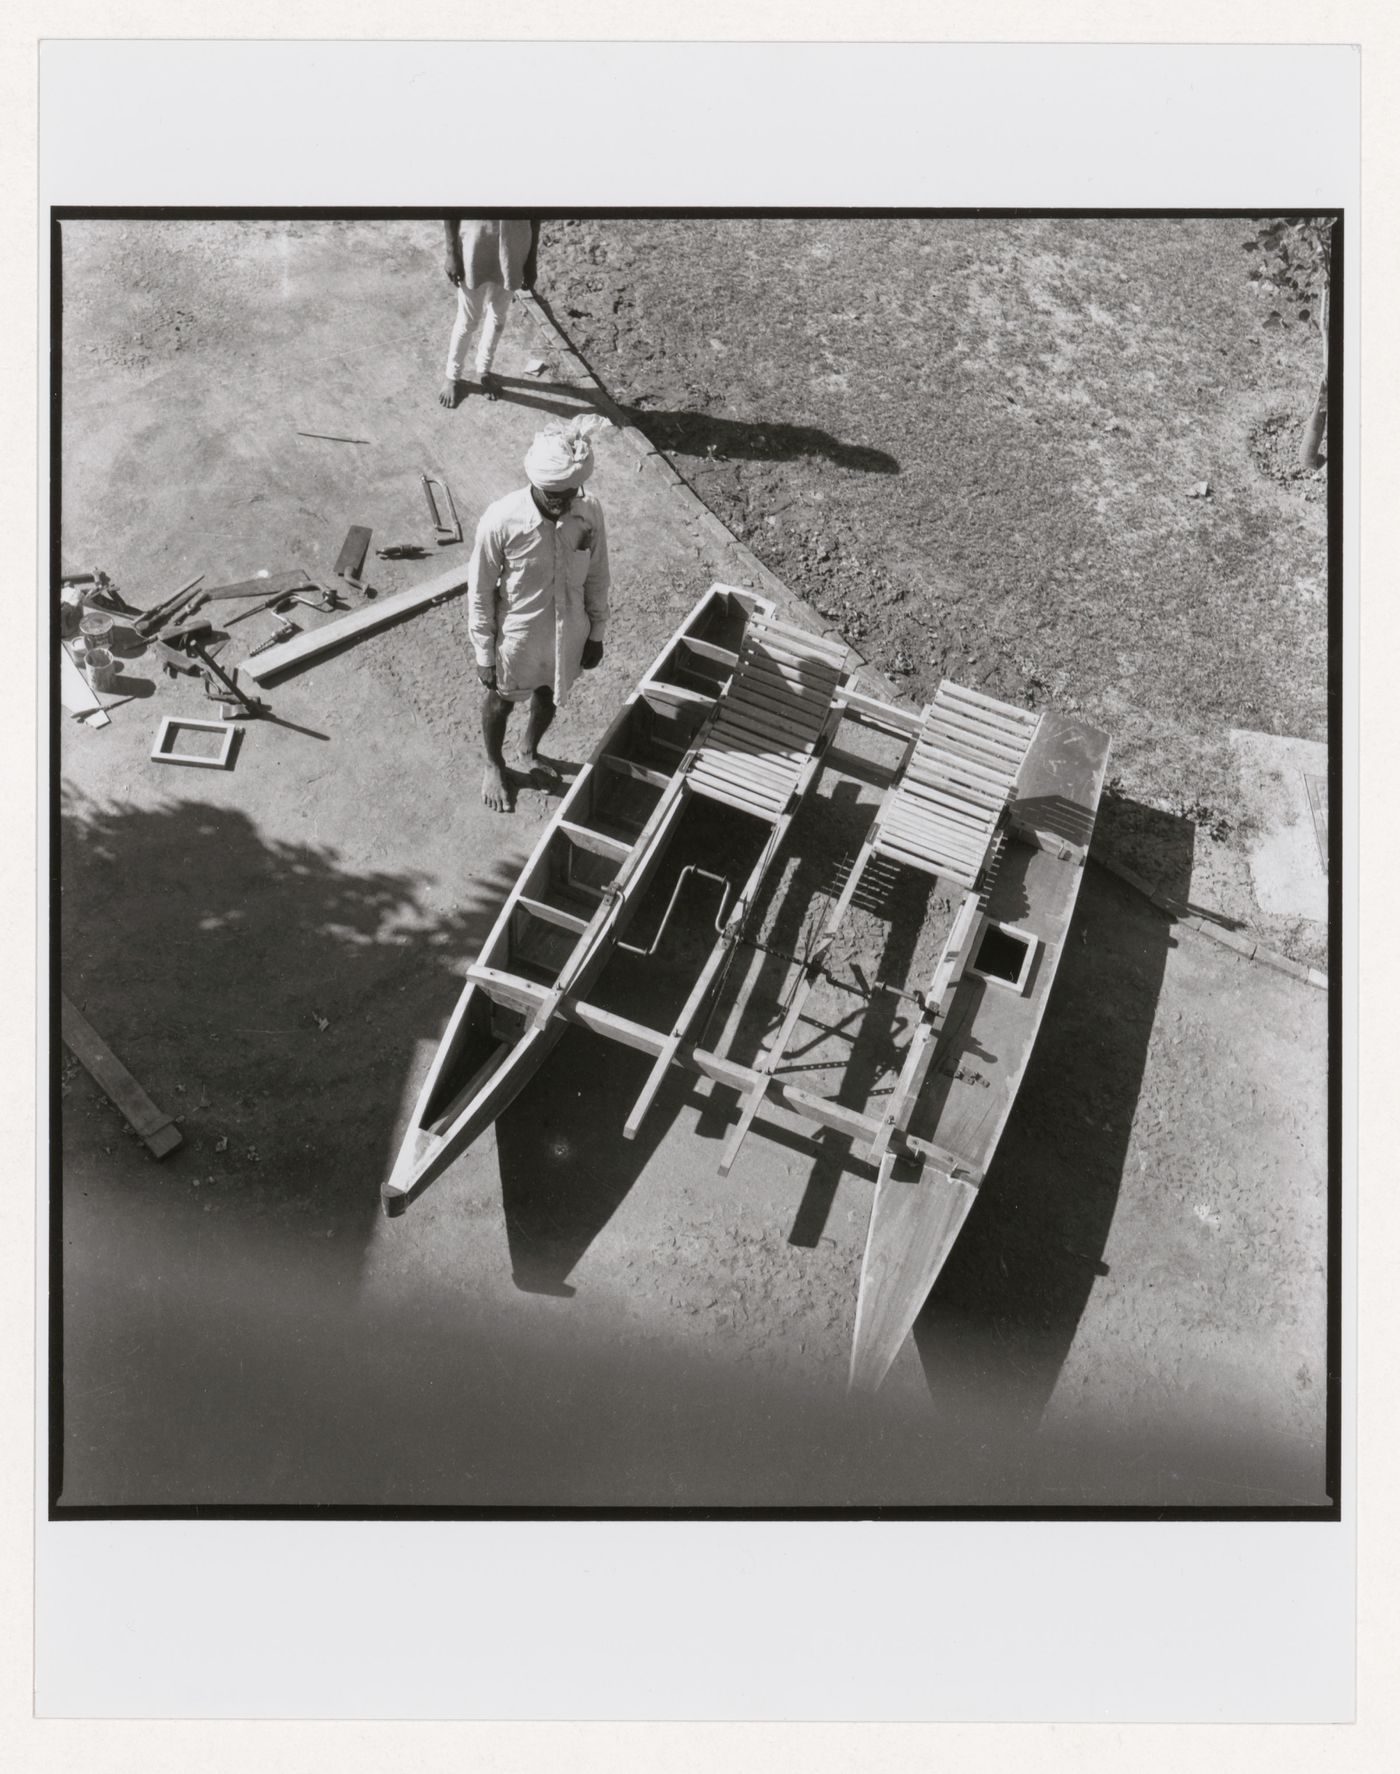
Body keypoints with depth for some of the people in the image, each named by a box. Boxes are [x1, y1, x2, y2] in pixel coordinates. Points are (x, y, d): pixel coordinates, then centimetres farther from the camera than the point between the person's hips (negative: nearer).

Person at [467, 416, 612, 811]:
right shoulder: (501, 520, -28)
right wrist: (484, 654, -11)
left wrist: (596, 634, 6)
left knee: (548, 698, 28)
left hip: (568, 636, 3)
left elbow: (597, 578, -2)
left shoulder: (590, 513, -18)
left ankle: (530, 753, 58)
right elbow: (480, 592, -17)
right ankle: (494, 765, 51)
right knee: (501, 701, 23)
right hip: (516, 637, -3)